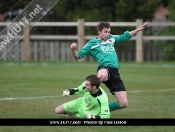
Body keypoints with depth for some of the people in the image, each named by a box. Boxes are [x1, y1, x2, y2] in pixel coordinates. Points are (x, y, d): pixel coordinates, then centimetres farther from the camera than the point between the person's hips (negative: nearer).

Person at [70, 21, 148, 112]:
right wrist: (73, 50, -15)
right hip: (105, 68, -6)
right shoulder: (92, 43, 8)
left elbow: (124, 37, 39)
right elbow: (77, 56, 6)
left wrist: (138, 29, 37)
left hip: (115, 72, 6)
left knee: (124, 104, -1)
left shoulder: (111, 39, 23)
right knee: (102, 75, -48)